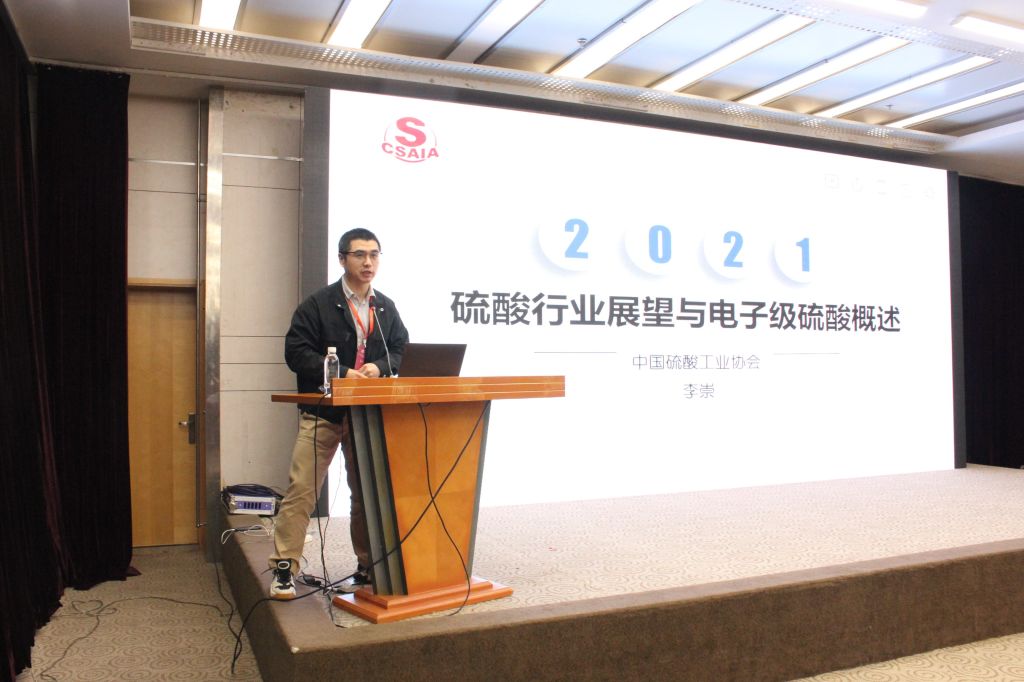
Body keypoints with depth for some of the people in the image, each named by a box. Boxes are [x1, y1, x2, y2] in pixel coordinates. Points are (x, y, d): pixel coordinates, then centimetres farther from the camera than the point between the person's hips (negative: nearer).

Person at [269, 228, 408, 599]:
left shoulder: (386, 308, 12)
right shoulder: (317, 304, -3)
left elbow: (402, 349, 12)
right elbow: (296, 352, -9)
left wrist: (379, 367, -9)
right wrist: (342, 373, -18)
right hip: (323, 411, -4)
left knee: (367, 493, 11)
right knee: (300, 491, -5)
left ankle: (368, 568, 22)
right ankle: (283, 568, 4)